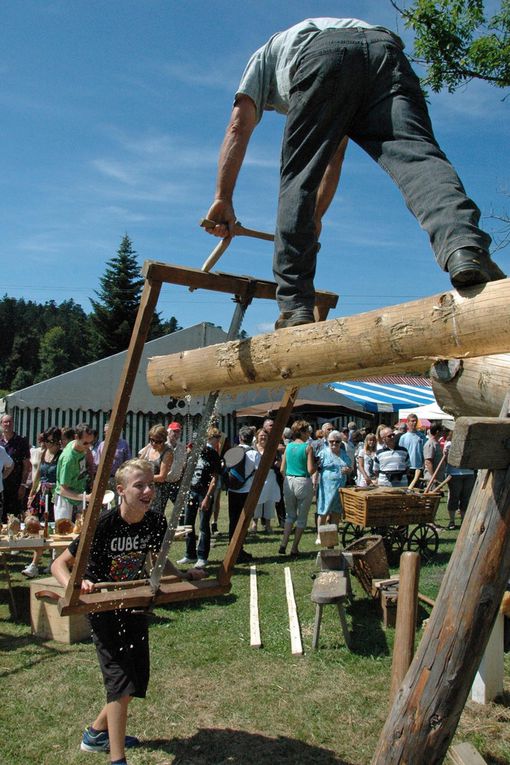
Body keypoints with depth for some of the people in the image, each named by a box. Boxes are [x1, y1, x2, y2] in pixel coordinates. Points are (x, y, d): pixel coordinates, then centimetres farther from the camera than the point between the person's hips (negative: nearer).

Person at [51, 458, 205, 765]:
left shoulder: (156, 523, -11)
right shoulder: (104, 524, -26)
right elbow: (60, 563, -20)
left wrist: (182, 575, -5)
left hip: (134, 605, 6)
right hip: (103, 607, -6)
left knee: (138, 679, 14)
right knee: (120, 679, -12)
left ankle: (97, 733, 36)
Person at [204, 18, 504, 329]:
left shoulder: (265, 55, 40)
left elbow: (239, 126, 23)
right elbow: (335, 155, 45)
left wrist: (223, 199, 18)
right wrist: (316, 218, 51)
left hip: (321, 56, -4)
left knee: (298, 178, 2)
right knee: (416, 154, -16)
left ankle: (294, 306, -6)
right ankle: (464, 246, -46)